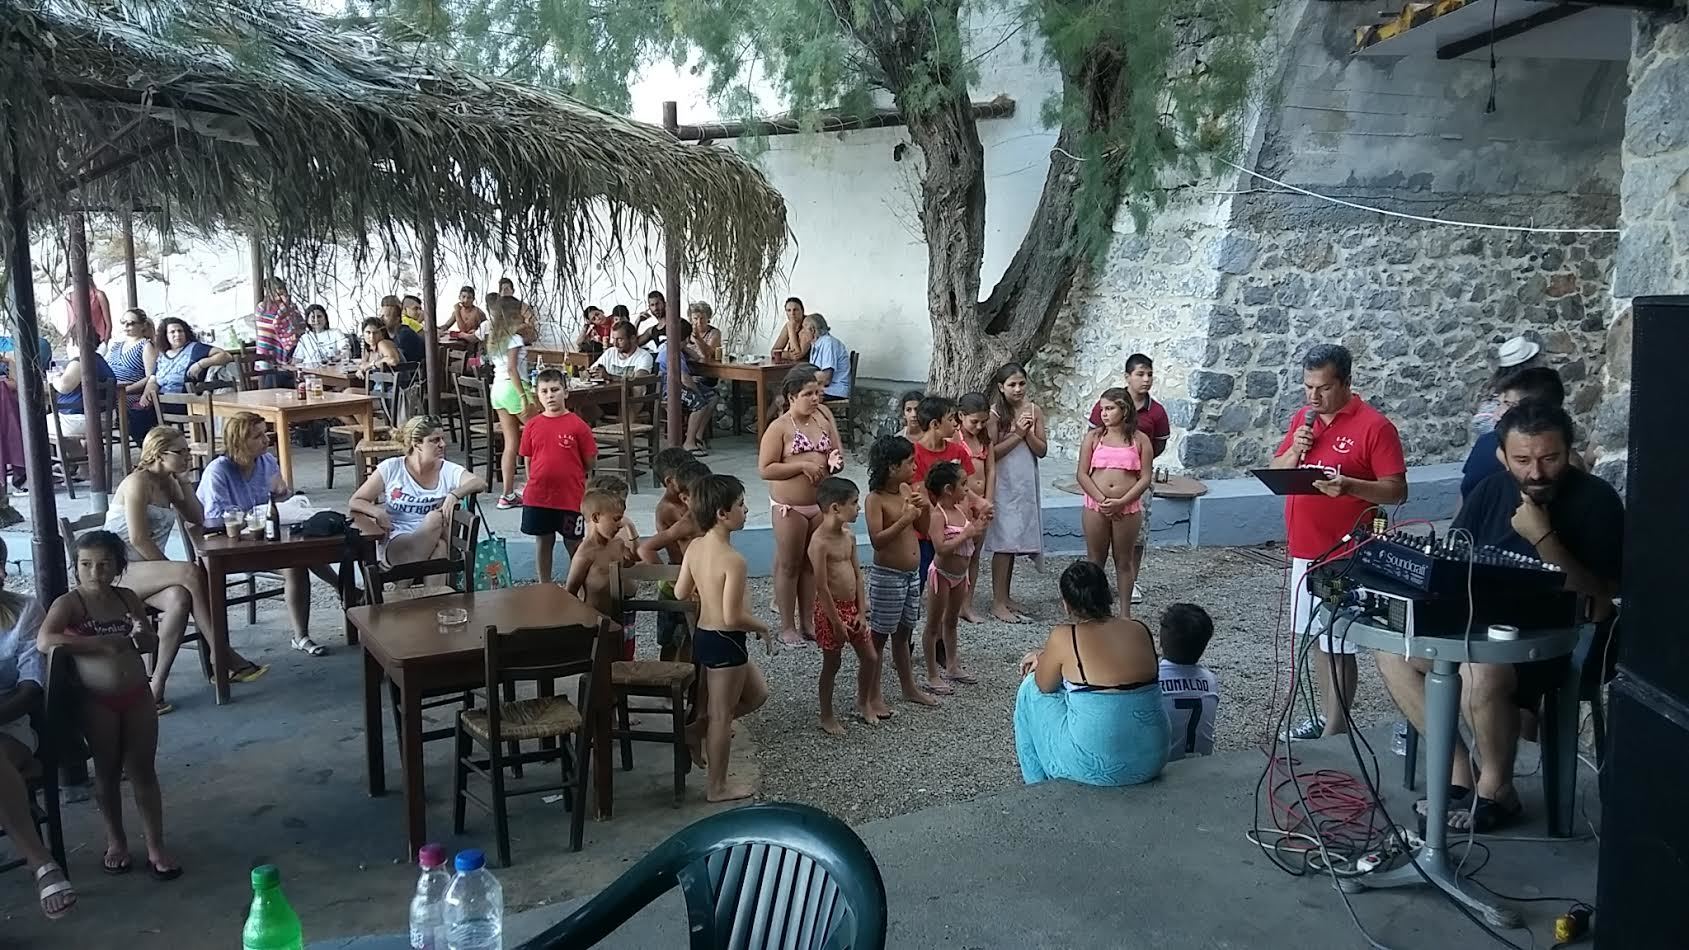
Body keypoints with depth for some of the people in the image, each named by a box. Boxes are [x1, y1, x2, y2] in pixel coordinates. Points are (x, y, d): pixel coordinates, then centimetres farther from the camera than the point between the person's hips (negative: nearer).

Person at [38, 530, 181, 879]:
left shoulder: (128, 598, 4)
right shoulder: (69, 603, -10)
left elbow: (152, 645, 11)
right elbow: (45, 641, -28)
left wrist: (142, 634, -13)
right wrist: (103, 643, -25)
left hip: (137, 697, 3)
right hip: (98, 703, -3)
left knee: (143, 771, 7)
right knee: (108, 773, 12)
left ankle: (156, 846, 13)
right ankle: (116, 841, 29)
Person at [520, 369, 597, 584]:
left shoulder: (577, 425, -8)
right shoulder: (532, 426, 2)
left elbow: (590, 461, -2)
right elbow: (528, 460, 10)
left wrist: (569, 473, 4)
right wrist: (539, 480, 4)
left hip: (570, 496, -3)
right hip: (538, 496, 3)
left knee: (573, 543, 9)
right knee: (543, 540, 14)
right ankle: (544, 586, 26)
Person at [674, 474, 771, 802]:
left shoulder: (694, 547, -1)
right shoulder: (734, 560, -25)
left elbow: (681, 593, 8)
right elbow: (733, 618, -25)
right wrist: (762, 626, -7)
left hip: (703, 636, 9)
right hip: (726, 642, -9)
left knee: (757, 694, 26)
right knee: (722, 715, 7)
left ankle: (697, 728, 25)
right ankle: (718, 787, 22)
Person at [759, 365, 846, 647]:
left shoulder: (824, 421, 6)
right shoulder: (779, 428, -10)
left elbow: (837, 459, 15)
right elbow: (765, 469, -15)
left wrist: (834, 463, -10)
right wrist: (803, 466, -21)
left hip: (820, 505, 5)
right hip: (790, 507, -5)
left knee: (812, 564, 12)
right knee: (789, 566, 4)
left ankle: (807, 622, 23)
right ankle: (786, 627, 14)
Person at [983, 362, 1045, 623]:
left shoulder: (1034, 411, 3)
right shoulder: (994, 414, -8)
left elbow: (1042, 450, 2)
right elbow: (991, 453, -12)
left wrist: (1027, 433, -14)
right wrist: (1017, 434, -16)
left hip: (1026, 485, 5)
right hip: (1003, 485, -4)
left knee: (1015, 541, 9)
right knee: (1004, 543, -4)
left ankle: (1006, 596, 20)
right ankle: (998, 603, 1)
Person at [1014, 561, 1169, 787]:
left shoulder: (1064, 638, -12)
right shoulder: (1140, 630, 3)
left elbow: (1044, 685, 6)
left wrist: (1044, 659, 27)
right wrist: (1045, 657, 28)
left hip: (1096, 769, -5)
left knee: (1031, 688, 17)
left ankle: (1039, 784, 33)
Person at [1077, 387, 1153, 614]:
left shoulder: (1140, 440, -1)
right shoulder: (1093, 437, 1)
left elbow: (1145, 478, -4)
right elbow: (1082, 475, -3)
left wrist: (1121, 502, -15)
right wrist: (1103, 501, -13)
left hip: (1128, 508, -1)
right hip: (1096, 506, 1)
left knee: (1125, 561, 9)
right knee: (1095, 560, 9)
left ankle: (1125, 612, 19)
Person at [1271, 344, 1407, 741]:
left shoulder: (1374, 426, -12)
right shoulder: (1302, 418, 8)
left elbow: (1397, 491, -14)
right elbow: (1276, 471, 12)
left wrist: (1349, 486, -31)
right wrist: (1295, 449, -9)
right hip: (1304, 551, 7)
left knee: (1338, 645, -1)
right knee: (1317, 636, 17)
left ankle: (1337, 730, 9)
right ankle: (1324, 714, 30)